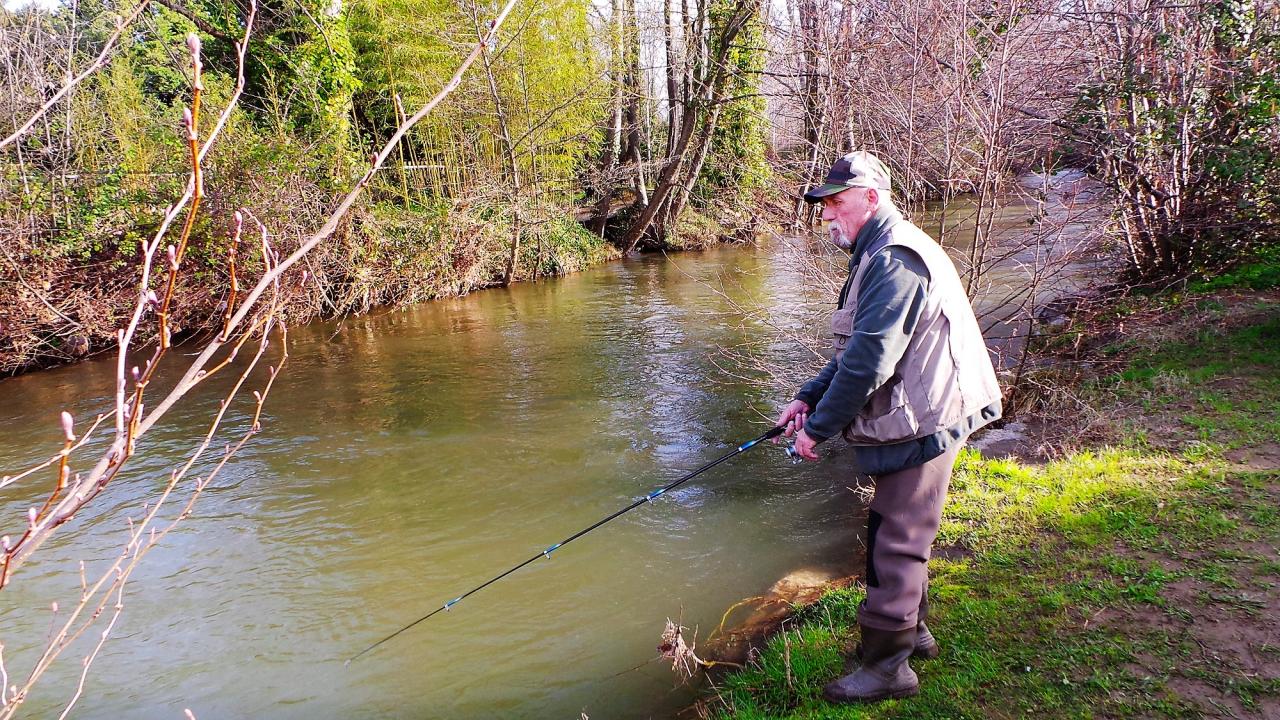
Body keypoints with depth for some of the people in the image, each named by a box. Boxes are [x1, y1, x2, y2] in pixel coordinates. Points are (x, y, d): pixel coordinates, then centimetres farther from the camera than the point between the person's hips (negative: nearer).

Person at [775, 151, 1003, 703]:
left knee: (895, 545, -2)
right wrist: (807, 398, 6)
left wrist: (819, 426, -17)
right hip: (911, 425, 11)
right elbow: (853, 350, 18)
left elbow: (868, 361, -26)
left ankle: (886, 666, 10)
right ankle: (912, 632, 37)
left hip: (921, 427, -11)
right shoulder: (878, 256, 15)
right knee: (893, 535, 21)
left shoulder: (895, 259, -20)